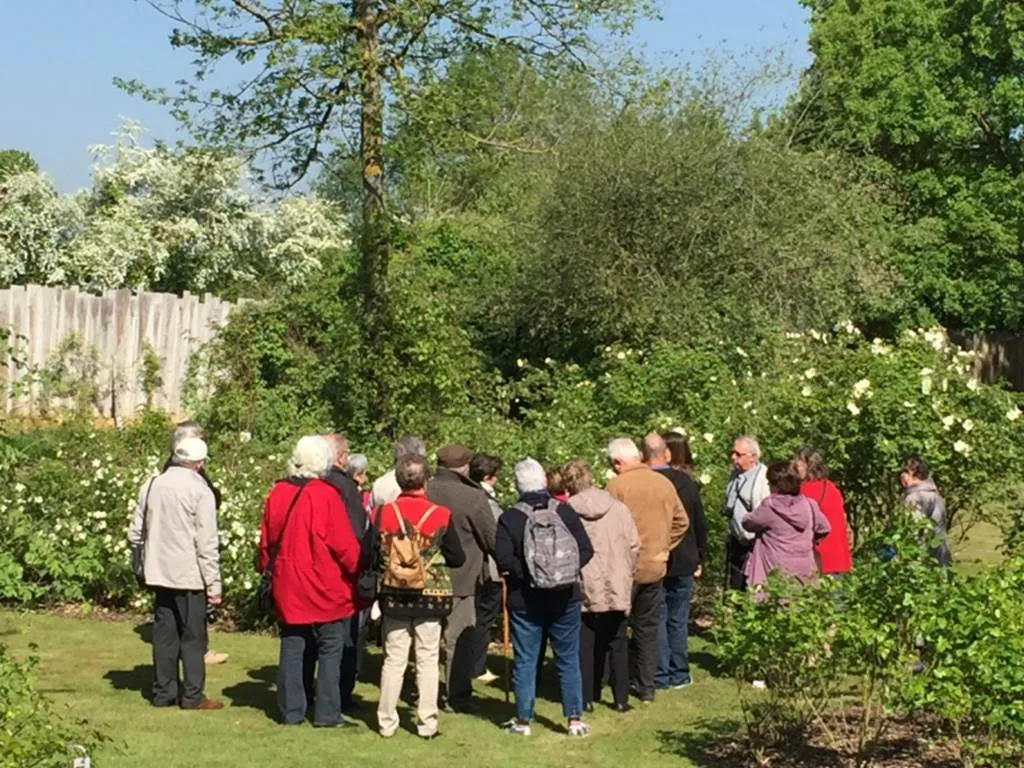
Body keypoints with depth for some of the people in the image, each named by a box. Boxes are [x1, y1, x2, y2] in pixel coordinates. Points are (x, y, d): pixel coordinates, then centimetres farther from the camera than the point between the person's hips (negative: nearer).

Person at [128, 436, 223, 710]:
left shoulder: (151, 486, 6)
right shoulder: (199, 491, -13)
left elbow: (135, 533, 11)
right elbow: (206, 544, -14)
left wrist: (144, 564, 22)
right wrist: (214, 584, -10)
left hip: (159, 572, 6)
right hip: (189, 575, -6)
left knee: (164, 633, 12)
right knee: (193, 636, 3)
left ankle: (164, 691, 18)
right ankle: (193, 696, 5)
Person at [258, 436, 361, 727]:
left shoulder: (277, 493, 2)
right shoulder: (325, 495, -15)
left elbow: (266, 541, 11)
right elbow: (344, 544, -14)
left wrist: (268, 568, 24)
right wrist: (359, 572, -1)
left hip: (288, 588, 5)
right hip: (326, 589, -5)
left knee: (293, 649, 12)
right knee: (330, 650, 3)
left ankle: (291, 711, 16)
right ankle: (327, 714, 4)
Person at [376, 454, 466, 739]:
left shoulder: (385, 513, -7)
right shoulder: (440, 515, -10)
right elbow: (457, 558, -4)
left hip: (394, 597, 2)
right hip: (430, 598, -1)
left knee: (394, 660, 9)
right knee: (427, 660, 7)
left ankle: (387, 723, 13)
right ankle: (427, 723, 9)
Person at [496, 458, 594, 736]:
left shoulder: (510, 518, -9)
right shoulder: (565, 511, -3)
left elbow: (503, 560, -18)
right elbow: (586, 550, -5)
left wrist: (525, 575, -7)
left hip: (525, 601, -2)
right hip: (565, 598, 2)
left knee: (525, 660, 7)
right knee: (568, 659, 10)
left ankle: (523, 720, 12)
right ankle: (575, 719, 11)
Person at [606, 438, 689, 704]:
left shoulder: (617, 485, -14)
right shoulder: (664, 483, 4)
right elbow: (681, 521, 10)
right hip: (655, 567, 5)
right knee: (648, 628, 14)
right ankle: (646, 687, 18)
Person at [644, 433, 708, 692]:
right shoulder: (686, 482, -2)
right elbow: (700, 523, 6)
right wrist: (699, 559, 16)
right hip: (683, 564, 3)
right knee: (678, 620, 12)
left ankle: (659, 677, 5)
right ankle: (679, 674, 17)